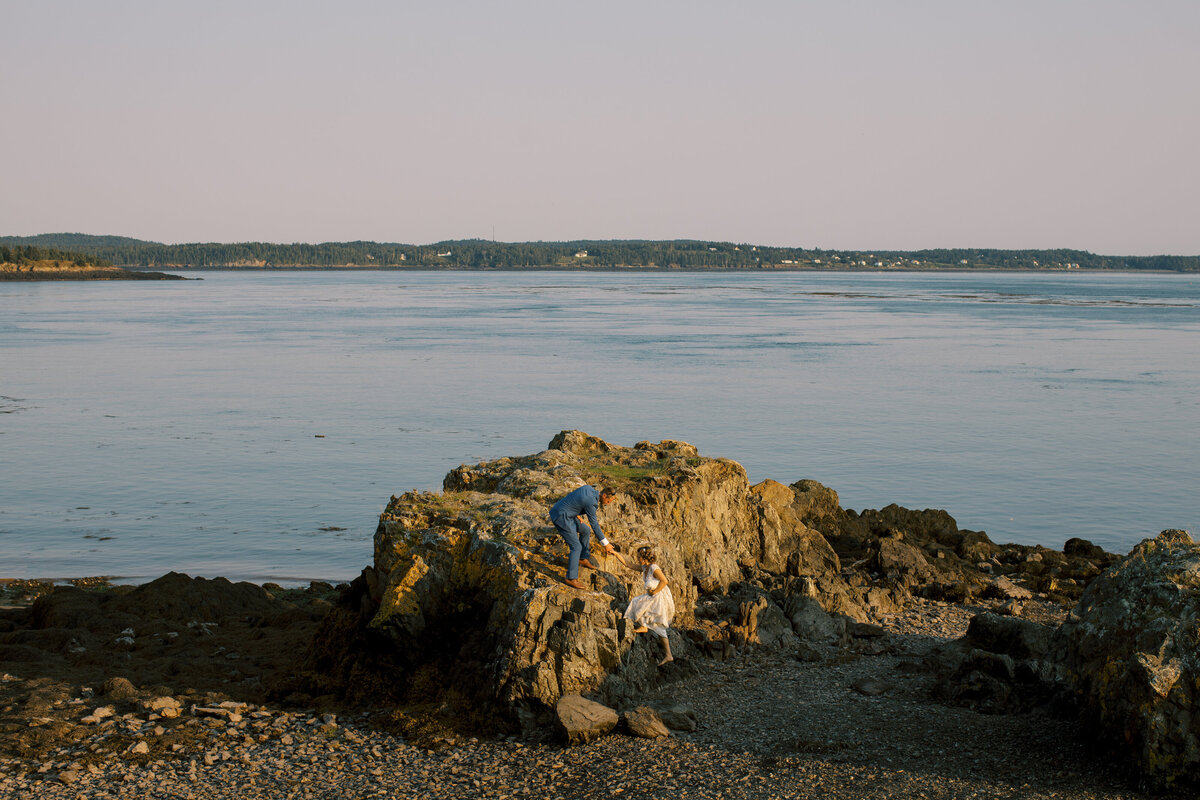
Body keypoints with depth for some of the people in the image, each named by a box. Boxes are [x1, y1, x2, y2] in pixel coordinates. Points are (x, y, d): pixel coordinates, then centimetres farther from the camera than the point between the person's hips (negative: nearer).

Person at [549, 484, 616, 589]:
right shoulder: (591, 502, -22)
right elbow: (594, 525, -13)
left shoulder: (588, 488, 2)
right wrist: (606, 543, -4)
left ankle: (583, 559, 34)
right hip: (561, 518, -10)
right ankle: (571, 578, -5)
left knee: (586, 530, 22)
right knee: (576, 547, -9)